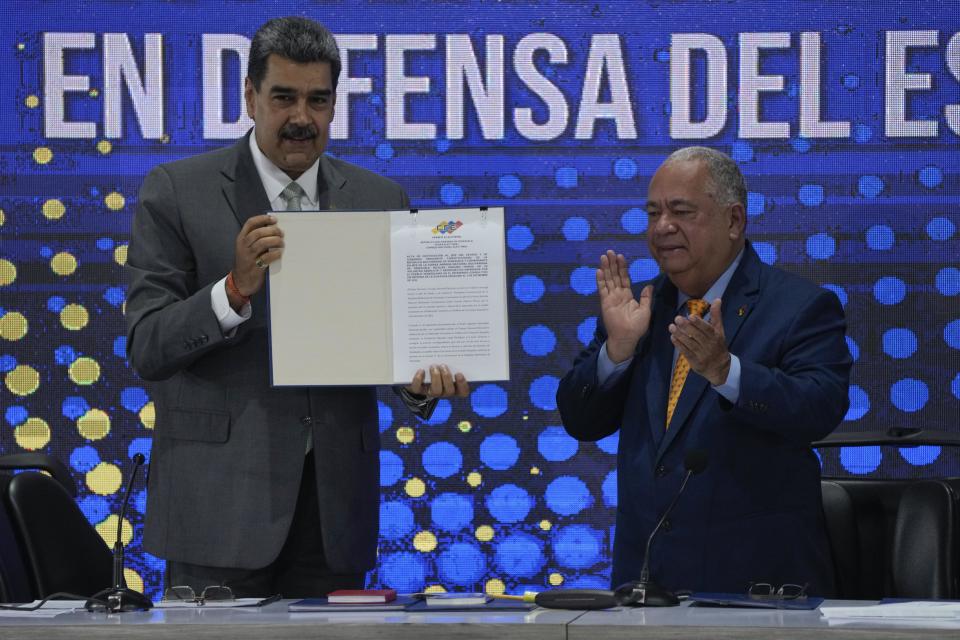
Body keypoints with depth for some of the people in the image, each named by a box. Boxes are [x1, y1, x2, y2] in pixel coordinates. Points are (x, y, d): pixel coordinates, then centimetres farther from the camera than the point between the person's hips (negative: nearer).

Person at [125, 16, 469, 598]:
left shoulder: (380, 200, 10)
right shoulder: (178, 193, 1)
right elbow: (146, 347, -6)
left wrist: (422, 382, -12)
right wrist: (237, 287, -22)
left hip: (337, 504, 3)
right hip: (222, 500, -3)